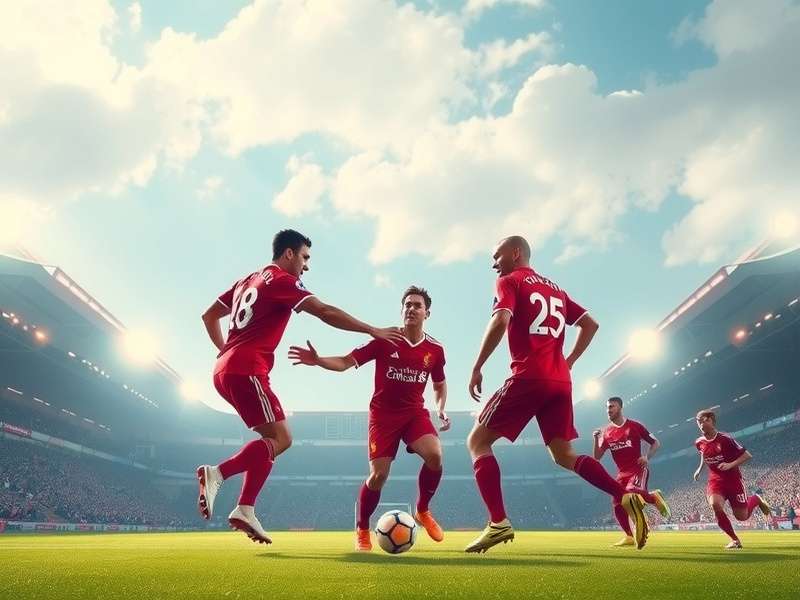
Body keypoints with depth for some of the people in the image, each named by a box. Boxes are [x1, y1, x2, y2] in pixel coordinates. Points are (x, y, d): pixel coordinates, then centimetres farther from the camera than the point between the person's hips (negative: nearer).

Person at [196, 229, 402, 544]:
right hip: (246, 371, -9)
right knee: (281, 439, -8)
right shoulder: (282, 281, -4)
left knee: (272, 438, 11)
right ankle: (217, 473, -18)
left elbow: (209, 316, 27)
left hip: (225, 370, 9)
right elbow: (325, 312, -12)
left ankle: (244, 509, 5)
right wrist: (373, 331, -10)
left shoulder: (247, 281, 23)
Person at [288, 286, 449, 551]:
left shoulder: (435, 349, 0)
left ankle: (423, 511, 3)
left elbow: (439, 384, 17)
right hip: (383, 413, -2)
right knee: (378, 475, -11)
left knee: (435, 456, -25)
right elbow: (346, 362, -10)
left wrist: (441, 409, 0)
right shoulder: (385, 340, -9)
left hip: (415, 412, 2)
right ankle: (362, 529, 17)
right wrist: (317, 360, -27)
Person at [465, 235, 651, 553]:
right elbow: (590, 324, 23)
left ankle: (499, 523, -12)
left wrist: (477, 368, -11)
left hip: (528, 378, -7)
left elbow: (500, 322, -15)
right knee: (564, 455, 12)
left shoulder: (509, 282, 3)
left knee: (477, 441, 1)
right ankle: (626, 497, -6)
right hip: (560, 381, 7)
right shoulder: (555, 289, 25)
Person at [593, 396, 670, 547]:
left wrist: (647, 457, -17)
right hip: (622, 473, 5)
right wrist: (596, 439, -12)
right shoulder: (606, 432, 6)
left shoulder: (634, 426, -5)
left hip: (638, 470, -5)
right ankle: (630, 537, 10)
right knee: (617, 505, -4)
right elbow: (597, 457, 3)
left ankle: (654, 497, -1)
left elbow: (655, 443, 1)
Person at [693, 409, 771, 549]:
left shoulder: (725, 439, -19)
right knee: (715, 505, -26)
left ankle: (756, 499, 37)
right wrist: (700, 469, 18)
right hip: (715, 480, 3)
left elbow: (747, 455, -15)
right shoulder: (699, 443, -2)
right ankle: (734, 539, -7)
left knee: (742, 516, 2)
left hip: (733, 479, -3)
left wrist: (731, 465, -26)